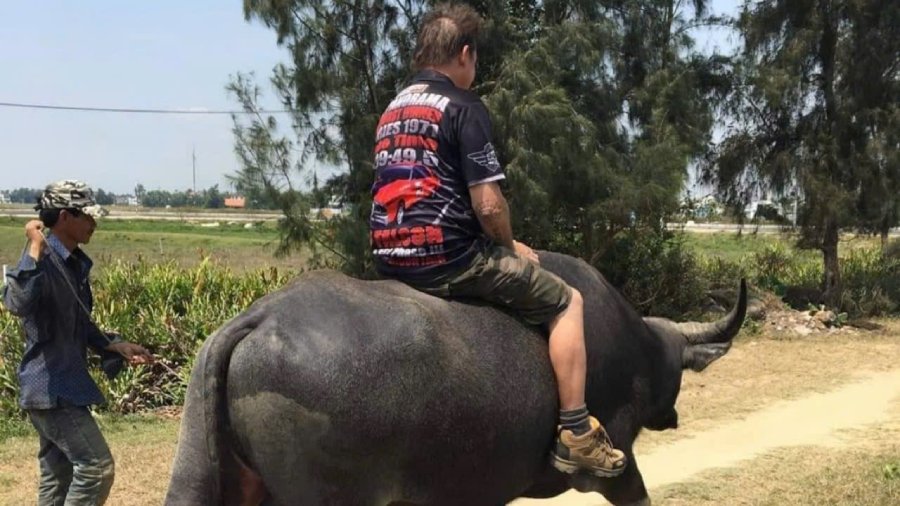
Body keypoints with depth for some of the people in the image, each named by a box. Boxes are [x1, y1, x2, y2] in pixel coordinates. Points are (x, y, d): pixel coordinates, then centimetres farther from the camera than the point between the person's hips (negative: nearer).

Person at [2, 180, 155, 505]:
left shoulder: (75, 264, 10)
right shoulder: (43, 261, -17)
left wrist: (119, 347, 10)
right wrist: (35, 249, -35)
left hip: (64, 385, 10)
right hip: (49, 387, -10)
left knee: (59, 475, 15)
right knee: (96, 465, -11)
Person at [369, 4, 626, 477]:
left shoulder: (393, 110, 18)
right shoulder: (463, 106, -9)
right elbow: (488, 204, -16)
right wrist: (510, 246, 4)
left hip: (390, 254, 9)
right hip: (444, 255, -9)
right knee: (566, 300, 5)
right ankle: (575, 433, 3)